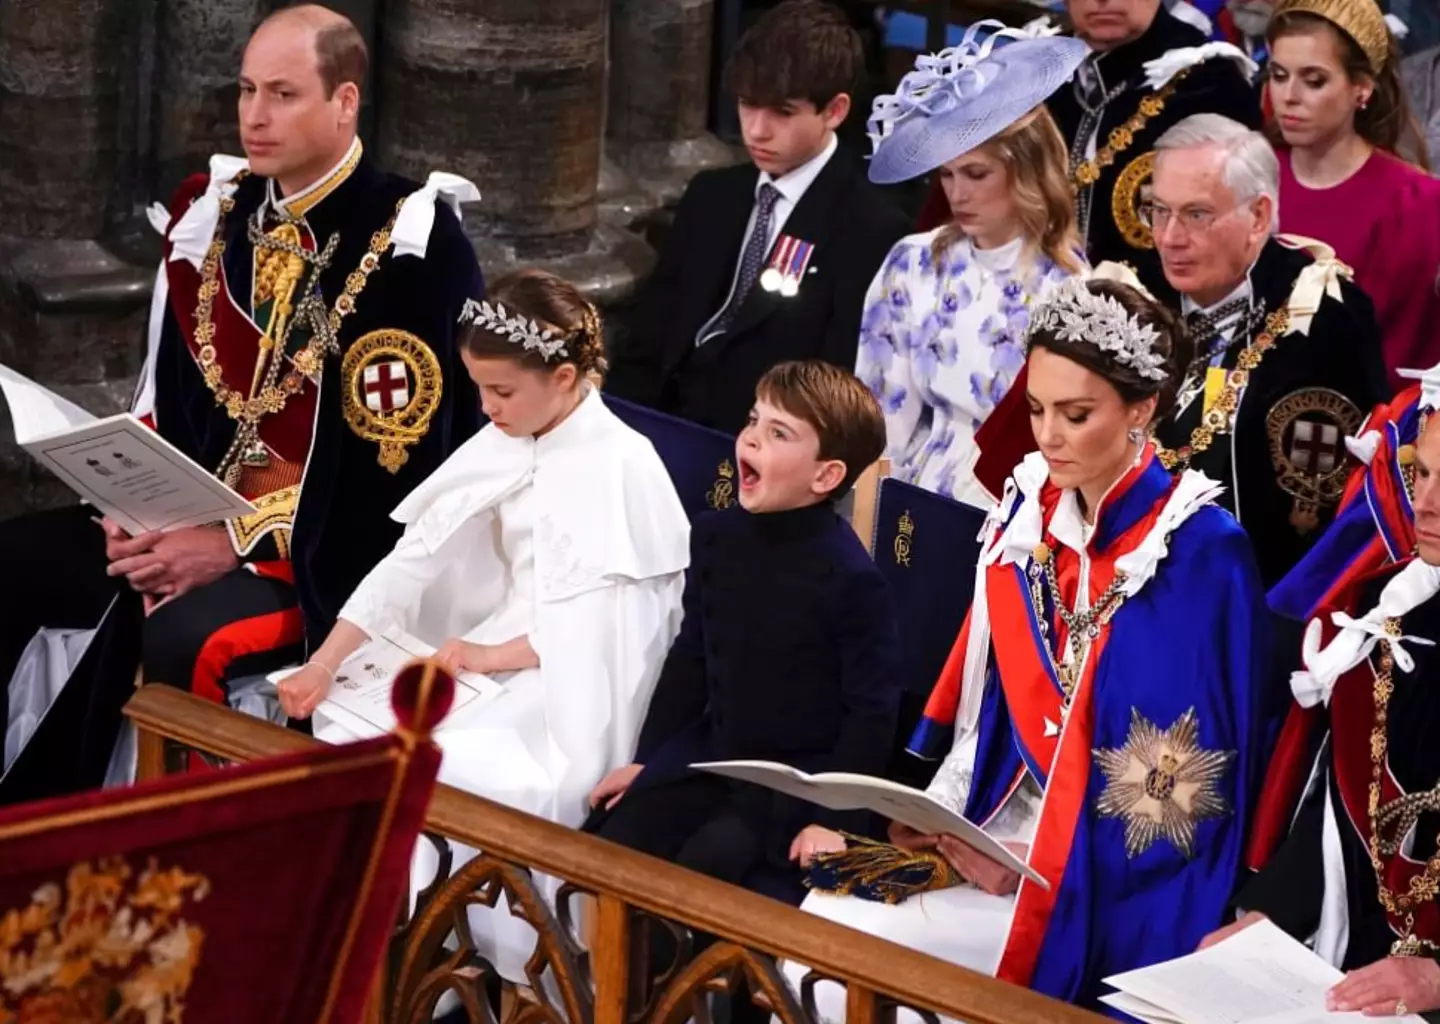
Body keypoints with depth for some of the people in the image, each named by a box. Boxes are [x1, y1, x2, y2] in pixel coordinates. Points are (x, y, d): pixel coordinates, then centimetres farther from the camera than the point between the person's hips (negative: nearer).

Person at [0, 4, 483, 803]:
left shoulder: (409, 246, -14)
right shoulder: (213, 215, 7)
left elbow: (391, 463, -17)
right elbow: (166, 396, 13)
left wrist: (240, 543, -20)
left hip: (339, 554, -7)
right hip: (194, 520, 7)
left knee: (183, 639, -34)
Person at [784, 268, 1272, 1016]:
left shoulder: (1202, 553, -13)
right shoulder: (1030, 514, 6)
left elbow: (1184, 775, -14)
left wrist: (1045, 864, -19)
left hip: (1111, 881, -6)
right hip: (1000, 828, 6)